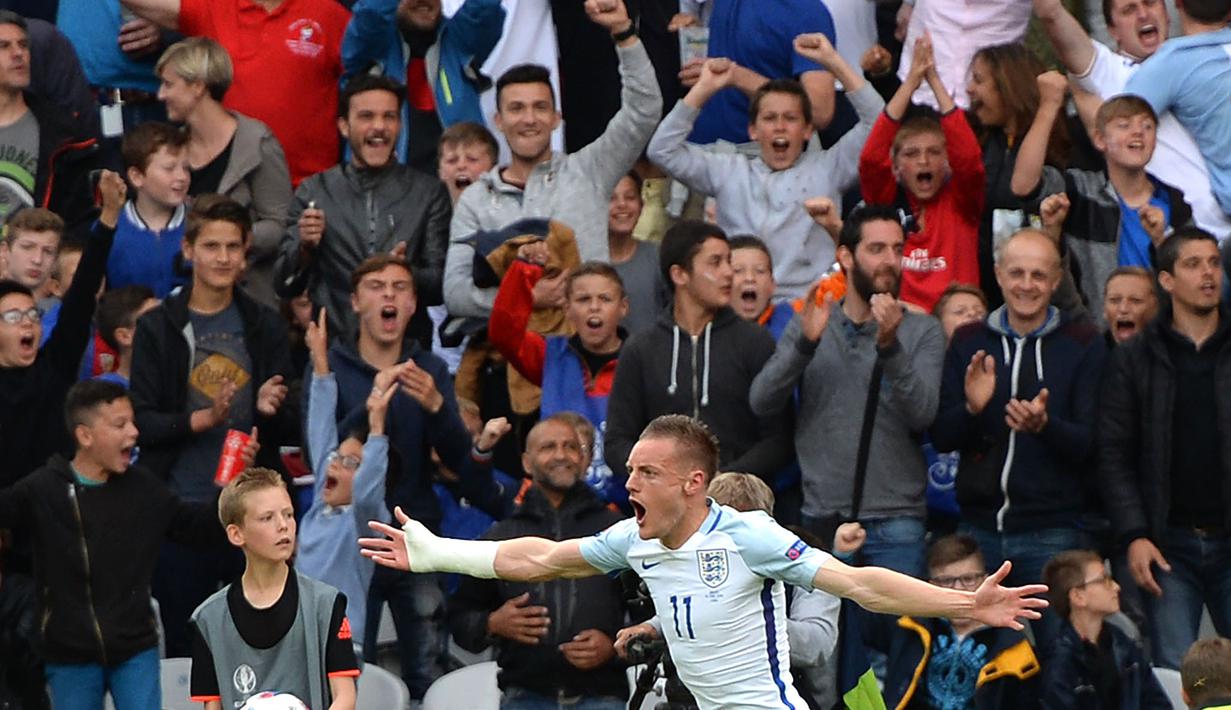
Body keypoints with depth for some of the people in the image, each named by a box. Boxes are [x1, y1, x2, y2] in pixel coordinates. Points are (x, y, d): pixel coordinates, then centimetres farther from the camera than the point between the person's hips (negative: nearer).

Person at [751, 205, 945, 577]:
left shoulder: (923, 331, 5)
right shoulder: (809, 324, 10)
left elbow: (922, 414, -10)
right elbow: (762, 403, -3)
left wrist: (889, 346, -23)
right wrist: (806, 343, -17)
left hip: (894, 522, -1)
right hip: (821, 518, 2)